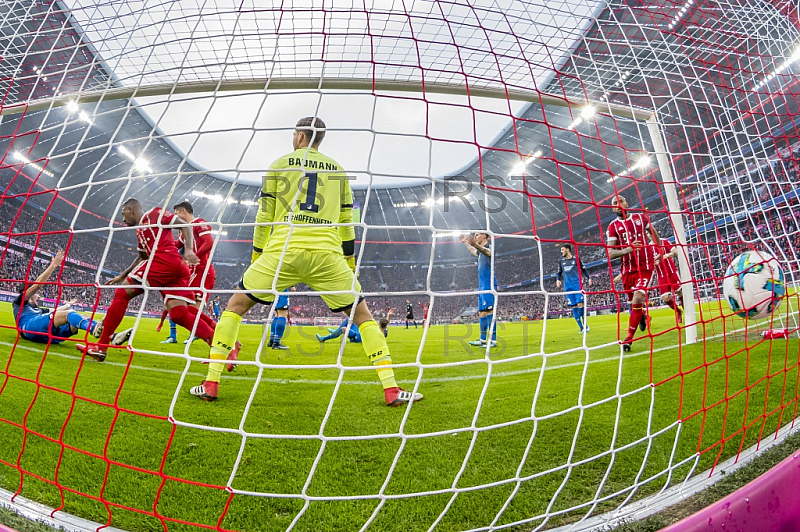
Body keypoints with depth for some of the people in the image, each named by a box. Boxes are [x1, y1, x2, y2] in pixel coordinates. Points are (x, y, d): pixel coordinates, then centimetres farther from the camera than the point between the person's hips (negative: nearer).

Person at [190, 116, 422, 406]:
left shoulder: (280, 164, 14)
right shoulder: (338, 170, 19)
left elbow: (264, 215, 12)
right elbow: (347, 222, 18)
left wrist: (256, 257, 21)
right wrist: (350, 262, 26)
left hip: (283, 250, -1)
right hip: (327, 254, 1)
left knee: (235, 305, 18)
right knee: (362, 314, 10)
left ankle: (211, 384, 17)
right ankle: (392, 390, 5)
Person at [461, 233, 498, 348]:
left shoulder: (489, 247, -7)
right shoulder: (480, 250, 20)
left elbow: (487, 252, -33)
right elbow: (472, 251, 44)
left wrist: (475, 244, -52)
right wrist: (465, 242, 50)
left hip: (488, 285, -9)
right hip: (482, 286, 10)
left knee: (488, 311, -12)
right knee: (481, 313, 11)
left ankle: (493, 340, -9)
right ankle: (482, 340, 18)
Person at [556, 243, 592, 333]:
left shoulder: (576, 259, 4)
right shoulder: (561, 260, 12)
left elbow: (583, 269, 11)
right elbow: (558, 272, 17)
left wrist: (588, 278, -1)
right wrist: (558, 280, -1)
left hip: (577, 285, -3)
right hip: (568, 287, 3)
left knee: (580, 304, -10)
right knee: (573, 306, 1)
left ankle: (585, 324, 5)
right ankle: (580, 326, 7)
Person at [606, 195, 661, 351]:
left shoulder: (640, 217, 4)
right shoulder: (613, 226, -1)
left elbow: (653, 232, 23)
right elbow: (610, 254, -8)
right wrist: (628, 249, -25)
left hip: (645, 266, -1)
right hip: (627, 269, 1)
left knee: (637, 300, -17)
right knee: (633, 303, 13)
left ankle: (629, 338, -8)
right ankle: (643, 317, 51)